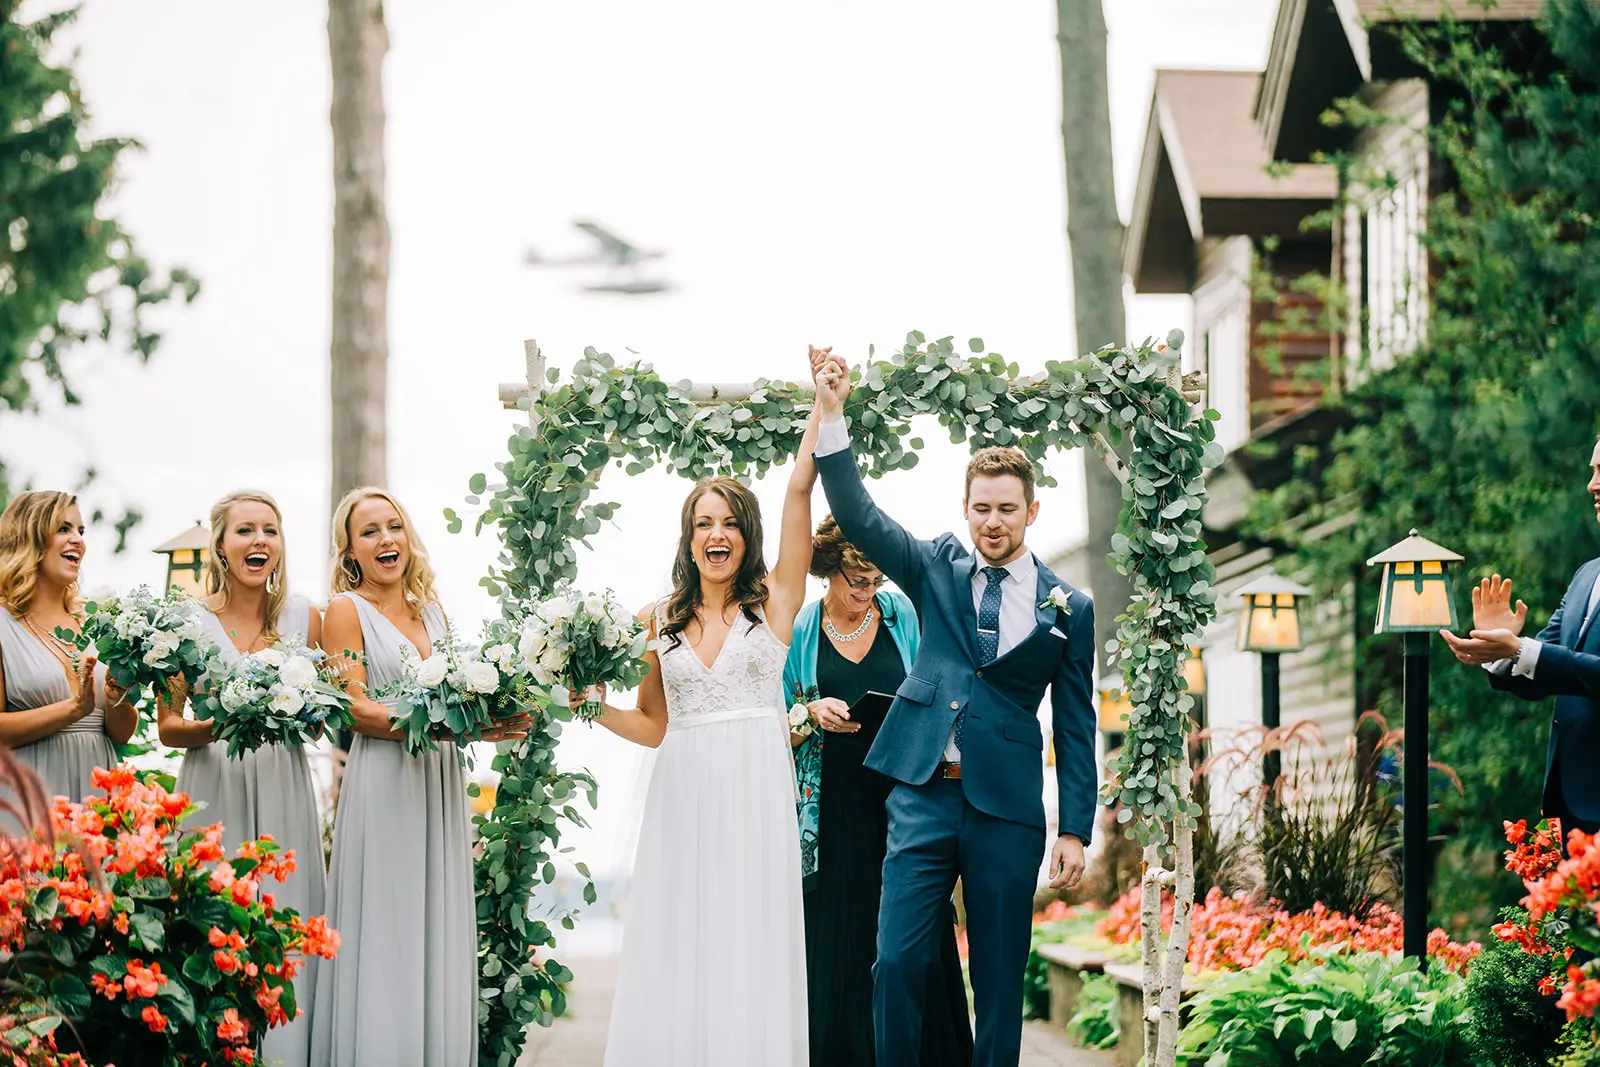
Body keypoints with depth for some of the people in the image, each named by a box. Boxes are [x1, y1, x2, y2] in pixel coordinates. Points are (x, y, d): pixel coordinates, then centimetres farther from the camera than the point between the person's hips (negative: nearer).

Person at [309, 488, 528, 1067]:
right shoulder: (346, 610, 0)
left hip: (440, 783, 6)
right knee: (385, 940, -6)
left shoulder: (433, 612, 17)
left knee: (438, 934, 5)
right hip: (383, 785, -6)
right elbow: (354, 707, -10)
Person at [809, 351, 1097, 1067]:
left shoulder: (1068, 609, 5)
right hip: (924, 794, 1)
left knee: (1000, 979, 5)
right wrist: (831, 417, -11)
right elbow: (858, 517, 0)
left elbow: (1075, 727, 6)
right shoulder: (938, 569, 9)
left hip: (1006, 809, 0)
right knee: (897, 963, -6)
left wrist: (1075, 831, 1)